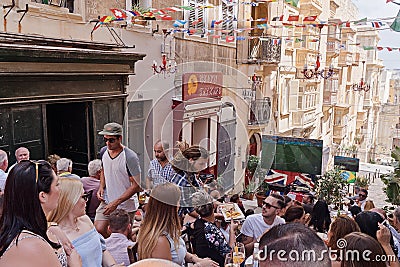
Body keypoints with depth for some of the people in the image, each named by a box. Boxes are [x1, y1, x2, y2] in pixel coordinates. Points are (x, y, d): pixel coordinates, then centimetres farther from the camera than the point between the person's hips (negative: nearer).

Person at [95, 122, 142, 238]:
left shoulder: (130, 157, -19)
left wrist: (116, 202, -20)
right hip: (106, 202, 5)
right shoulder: (103, 151, 1)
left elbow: (136, 186, -17)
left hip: (126, 206, -5)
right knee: (97, 231, -2)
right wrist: (101, 187, 2)